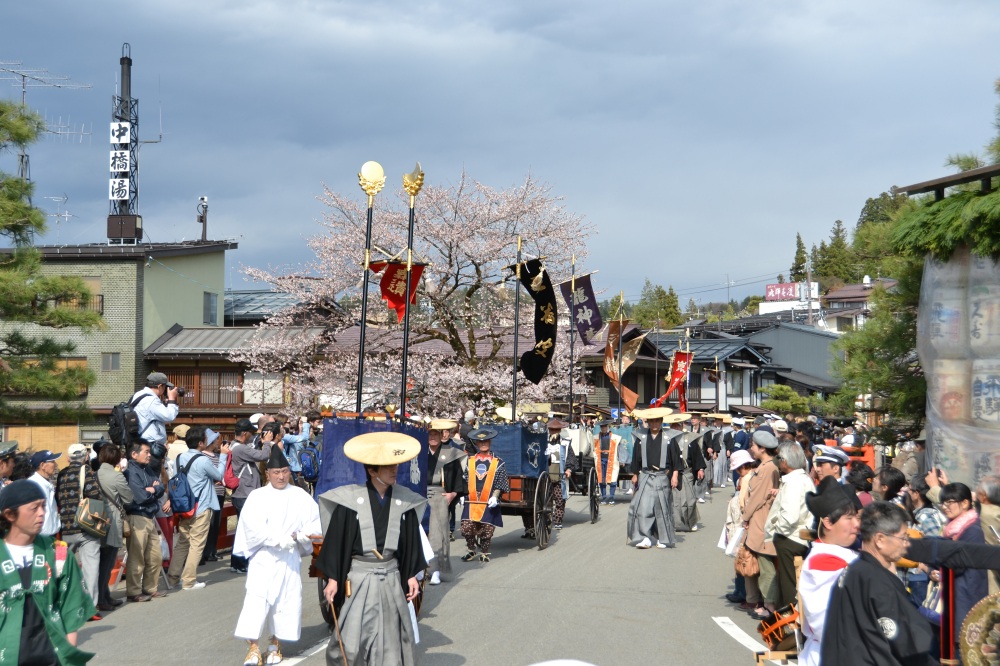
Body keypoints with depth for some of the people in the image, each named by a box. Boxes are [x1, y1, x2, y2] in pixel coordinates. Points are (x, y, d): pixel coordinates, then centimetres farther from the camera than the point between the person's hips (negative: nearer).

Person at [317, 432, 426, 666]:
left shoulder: (404, 501, 2)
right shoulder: (350, 500, -9)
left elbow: (411, 542, 10)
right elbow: (336, 541, -5)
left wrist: (412, 575, 8)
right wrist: (333, 578, -6)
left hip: (391, 578, 4)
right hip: (359, 577, -3)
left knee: (392, 637, 8)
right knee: (351, 640, -1)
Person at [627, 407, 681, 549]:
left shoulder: (668, 438, -1)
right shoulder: (641, 437, 4)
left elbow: (676, 458, 1)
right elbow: (636, 457, 10)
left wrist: (675, 475, -5)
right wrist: (634, 475, 9)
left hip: (662, 478, -1)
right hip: (645, 477, 1)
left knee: (662, 508, 5)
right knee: (642, 507, -7)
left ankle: (664, 538, 14)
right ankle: (644, 537, -4)